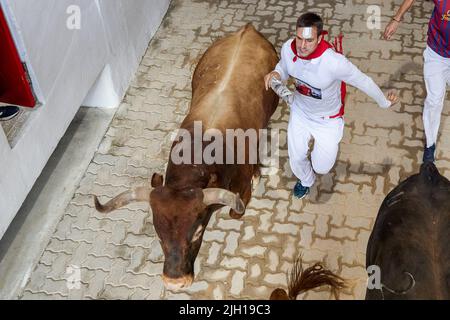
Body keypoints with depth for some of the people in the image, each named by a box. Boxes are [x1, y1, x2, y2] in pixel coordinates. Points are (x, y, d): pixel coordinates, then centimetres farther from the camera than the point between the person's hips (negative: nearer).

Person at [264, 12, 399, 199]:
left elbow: (363, 82, -22)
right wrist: (275, 74, -23)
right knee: (296, 158, 13)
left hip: (327, 119, -3)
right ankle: (306, 180, 50)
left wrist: (385, 103, -6)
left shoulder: (334, 62, -40)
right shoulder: (288, 48, -24)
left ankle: (329, 145, 42)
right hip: (300, 112, 4)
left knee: (321, 168, 5)